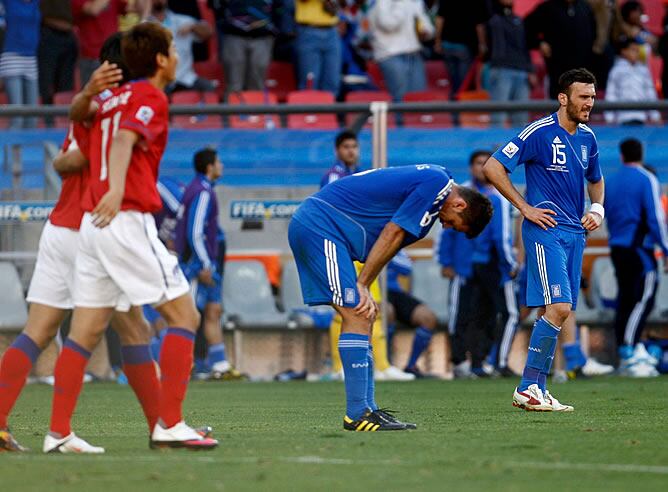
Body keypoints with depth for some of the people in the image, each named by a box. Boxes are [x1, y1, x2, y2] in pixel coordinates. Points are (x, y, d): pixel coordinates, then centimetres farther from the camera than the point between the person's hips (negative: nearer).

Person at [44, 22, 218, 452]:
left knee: (85, 332, 7)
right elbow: (124, 140, -22)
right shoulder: (150, 99, -4)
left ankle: (58, 433, 2)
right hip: (127, 220, -8)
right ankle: (169, 425, -10)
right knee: (184, 315, -3)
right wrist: (117, 187, -38)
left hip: (93, 222, 8)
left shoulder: (113, 99, 19)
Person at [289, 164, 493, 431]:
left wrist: (363, 288, 5)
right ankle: (357, 414, -15)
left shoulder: (426, 178, 18)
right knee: (357, 317, -13)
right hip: (321, 225, -11)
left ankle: (366, 409, 10)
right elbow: (392, 233, -13)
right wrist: (362, 286, -9)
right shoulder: (438, 183, -11)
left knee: (362, 318, 10)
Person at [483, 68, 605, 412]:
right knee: (558, 307, -18)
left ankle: (535, 389, 9)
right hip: (545, 230, -8)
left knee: (555, 311, 5)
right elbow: (493, 167, -10)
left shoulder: (587, 138, 14)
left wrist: (597, 209, 12)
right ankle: (527, 388, -14)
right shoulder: (539, 132, -9)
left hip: (575, 233, 8)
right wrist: (525, 207, -10)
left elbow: (595, 180, 32)